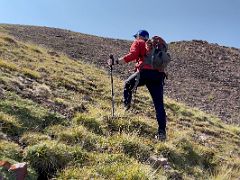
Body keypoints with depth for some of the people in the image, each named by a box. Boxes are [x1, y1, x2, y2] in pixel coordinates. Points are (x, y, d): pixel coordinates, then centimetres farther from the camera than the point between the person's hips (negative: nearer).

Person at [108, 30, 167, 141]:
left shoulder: (138, 43, 17)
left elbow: (132, 55, -3)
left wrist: (116, 62, -4)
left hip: (145, 72, -4)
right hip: (159, 75, 5)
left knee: (128, 84, 25)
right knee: (159, 104, 3)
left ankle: (126, 106, 9)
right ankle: (162, 131, -2)